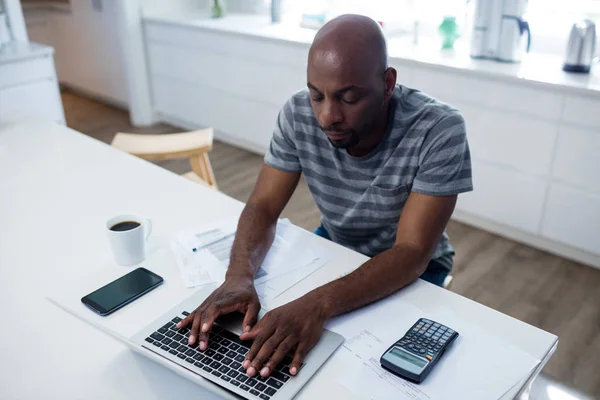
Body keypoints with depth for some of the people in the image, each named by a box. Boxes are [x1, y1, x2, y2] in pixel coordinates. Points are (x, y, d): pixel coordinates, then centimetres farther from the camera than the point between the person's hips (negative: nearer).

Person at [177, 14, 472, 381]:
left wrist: (319, 305, -48)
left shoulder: (439, 131, -30)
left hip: (412, 269, -2)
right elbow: (264, 207, -15)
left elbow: (411, 253, -32)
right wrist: (239, 275, -37)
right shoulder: (298, 115, -19)